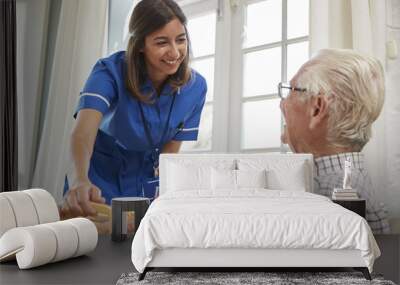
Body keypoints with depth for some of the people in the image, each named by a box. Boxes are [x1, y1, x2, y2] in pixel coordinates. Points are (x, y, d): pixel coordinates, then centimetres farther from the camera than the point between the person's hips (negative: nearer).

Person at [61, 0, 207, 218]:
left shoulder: (195, 87, -17)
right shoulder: (110, 71, -26)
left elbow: (171, 150, -10)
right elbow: (84, 131, -42)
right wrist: (79, 181, -61)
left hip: (148, 180, 2)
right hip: (101, 178, -2)